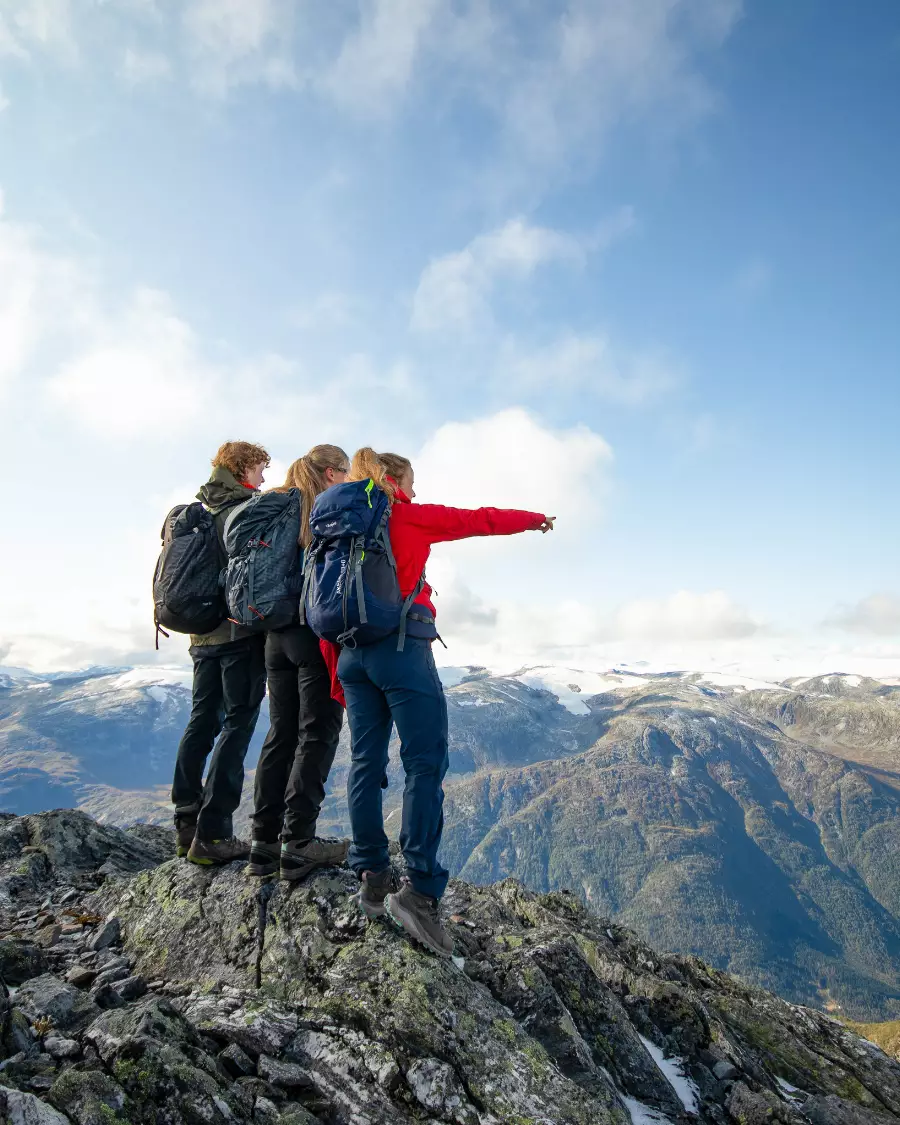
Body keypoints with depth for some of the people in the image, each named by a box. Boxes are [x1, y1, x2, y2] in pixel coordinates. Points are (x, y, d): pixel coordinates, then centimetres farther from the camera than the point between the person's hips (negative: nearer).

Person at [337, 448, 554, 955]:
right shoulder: (411, 516, 1)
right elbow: (479, 520, 8)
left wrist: (337, 671, 16)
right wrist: (535, 519, 24)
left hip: (353, 649, 7)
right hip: (402, 648, -7)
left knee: (367, 762, 9)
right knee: (426, 764, -5)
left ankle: (373, 877, 14)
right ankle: (420, 889, -10)